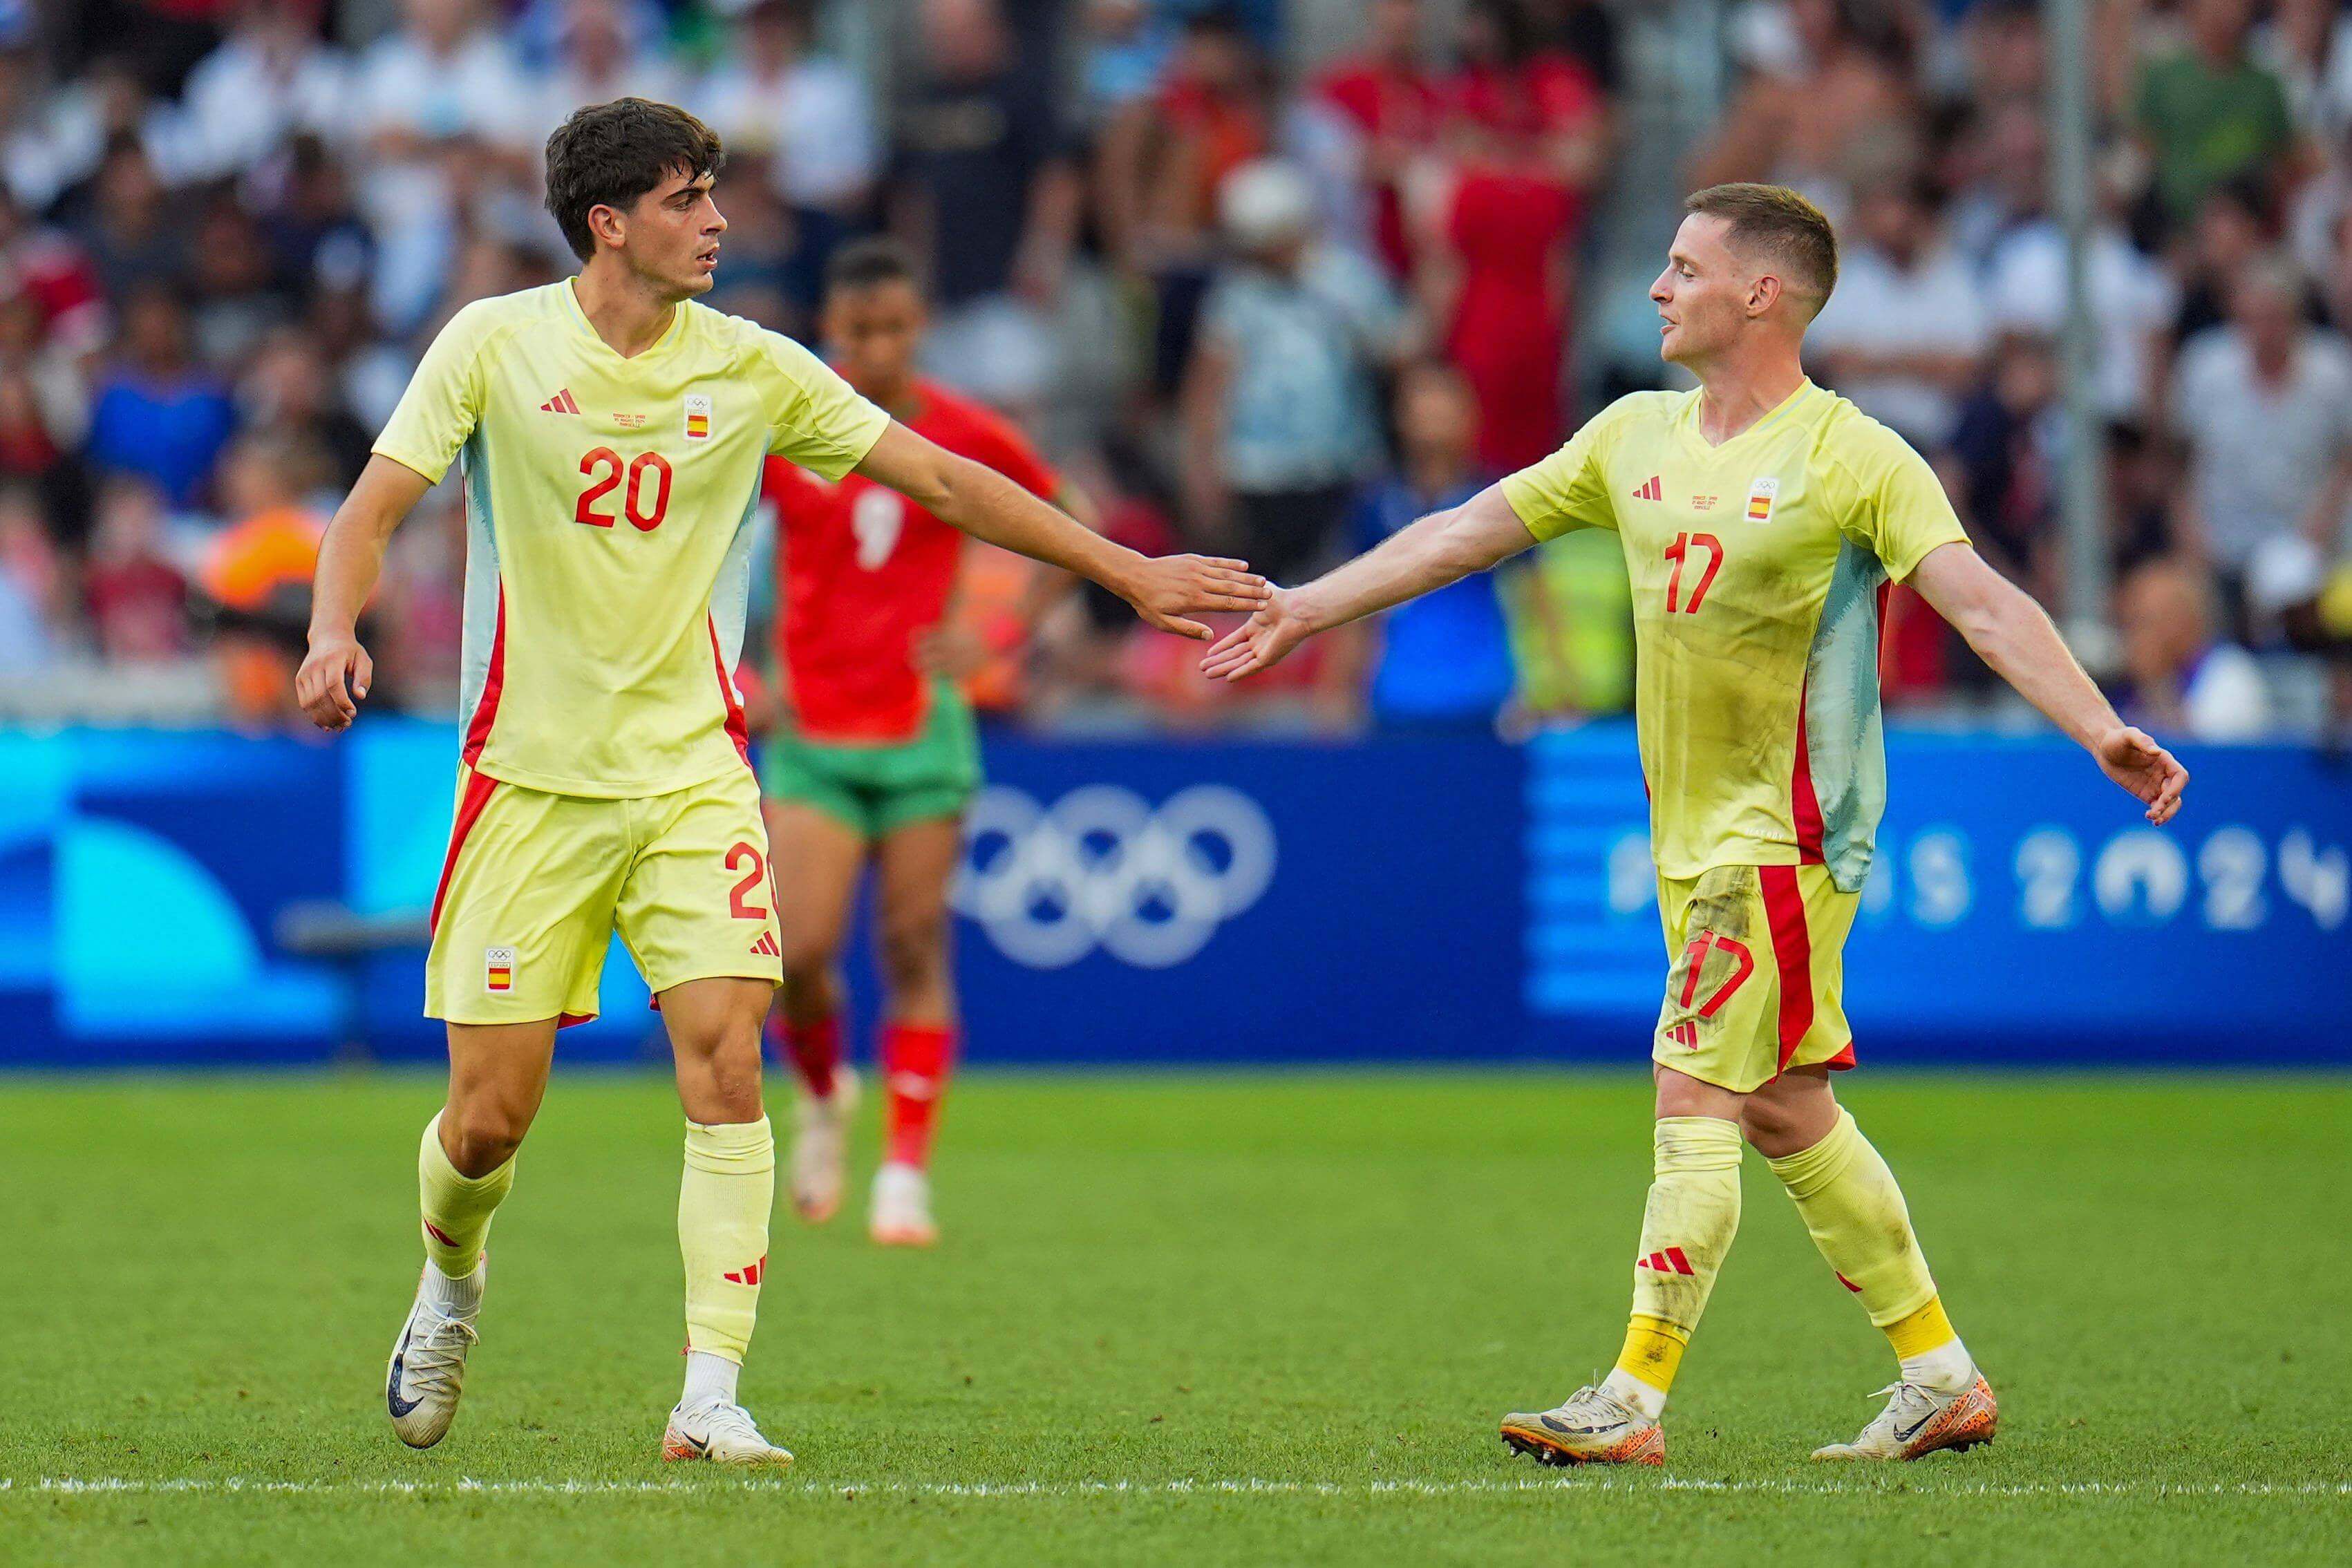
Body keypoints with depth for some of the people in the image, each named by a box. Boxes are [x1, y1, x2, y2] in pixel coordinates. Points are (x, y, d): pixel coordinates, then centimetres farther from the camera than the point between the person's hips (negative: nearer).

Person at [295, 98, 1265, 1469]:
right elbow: (376, 506, -3)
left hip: (689, 765, 2)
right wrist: (336, 632, -24)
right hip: (531, 774, -1)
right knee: (492, 1111, -1)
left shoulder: (750, 368, 2)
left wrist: (1128, 573, 6)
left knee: (726, 1056, -17)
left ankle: (712, 1398, -14)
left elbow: (944, 481, 7)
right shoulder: (495, 344, -3)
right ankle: (451, 1284, 33)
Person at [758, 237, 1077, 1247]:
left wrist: (996, 642, -1)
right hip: (810, 734, 0)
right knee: (799, 953, -11)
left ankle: (905, 1176, 4)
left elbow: (1073, 529, 11)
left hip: (922, 727, 0)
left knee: (915, 951, -2)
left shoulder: (963, 436, -1)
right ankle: (824, 1096, 19)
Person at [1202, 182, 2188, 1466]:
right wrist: (1302, 610, 17)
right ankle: (1941, 1376, 20)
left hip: (1788, 832, -7)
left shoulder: (1854, 458, -11)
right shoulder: (1637, 436, 10)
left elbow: (1982, 603, -20)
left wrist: (2103, 732, -33)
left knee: (1696, 1097, -11)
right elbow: (1466, 532, 16)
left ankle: (1635, 1398, -8)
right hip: (1694, 834, 8)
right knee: (1786, 1117, 11)